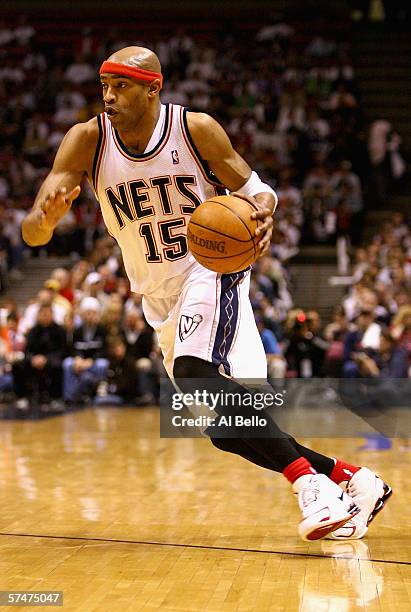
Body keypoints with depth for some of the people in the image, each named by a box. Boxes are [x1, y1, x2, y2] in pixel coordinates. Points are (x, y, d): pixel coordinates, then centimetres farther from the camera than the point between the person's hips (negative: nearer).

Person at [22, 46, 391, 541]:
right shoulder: (87, 141, -9)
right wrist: (46, 218, -39)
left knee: (194, 370, -34)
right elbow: (32, 232, -14)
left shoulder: (196, 129, -14)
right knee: (228, 430, 3)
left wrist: (264, 210, -27)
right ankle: (353, 479, 15)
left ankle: (308, 481, -32)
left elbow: (253, 188, -2)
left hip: (213, 266, -5)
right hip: (160, 295, 5)